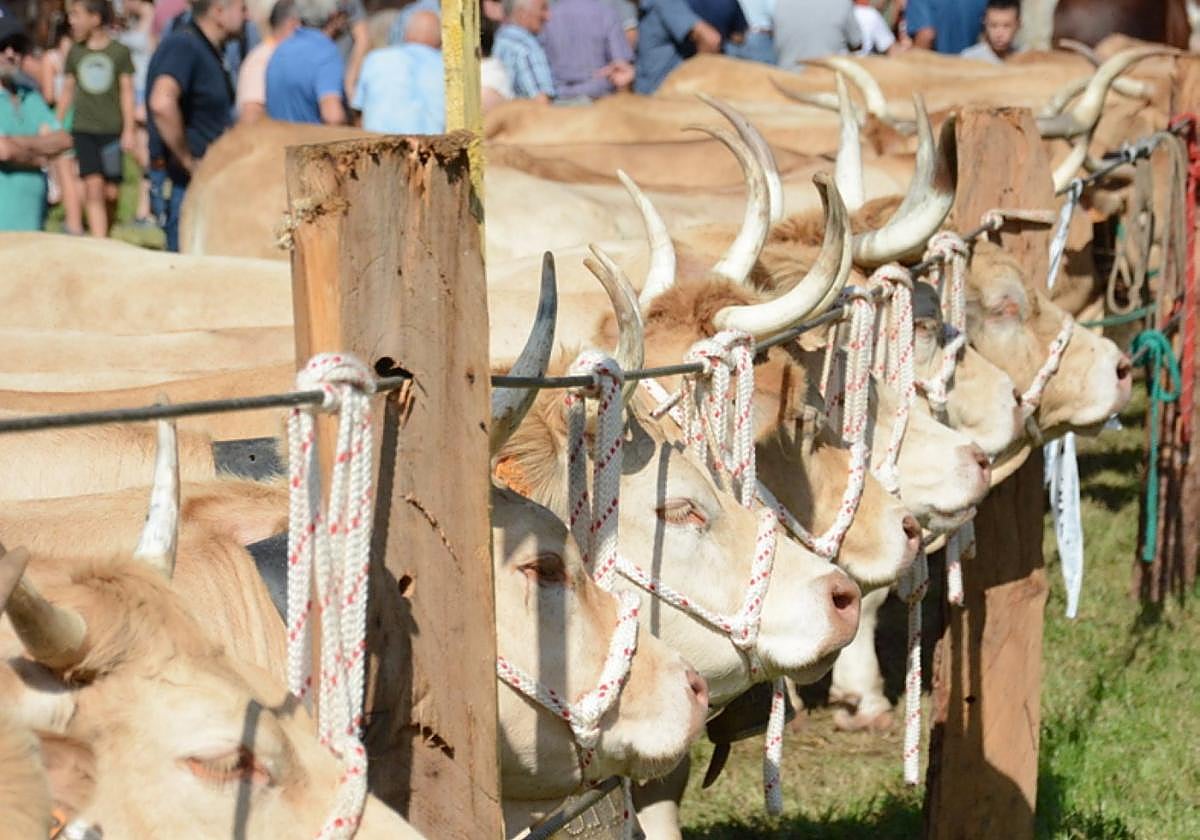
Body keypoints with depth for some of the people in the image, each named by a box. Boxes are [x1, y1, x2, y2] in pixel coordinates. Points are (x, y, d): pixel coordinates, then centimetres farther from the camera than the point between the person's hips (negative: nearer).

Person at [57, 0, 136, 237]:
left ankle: (105, 235, 22)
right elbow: (67, 91, 14)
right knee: (93, 186, -11)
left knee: (111, 192, 2)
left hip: (111, 130, -1)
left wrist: (128, 130, -2)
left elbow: (127, 92, 2)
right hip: (84, 129, 1)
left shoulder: (120, 51, -1)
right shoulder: (75, 53, 6)